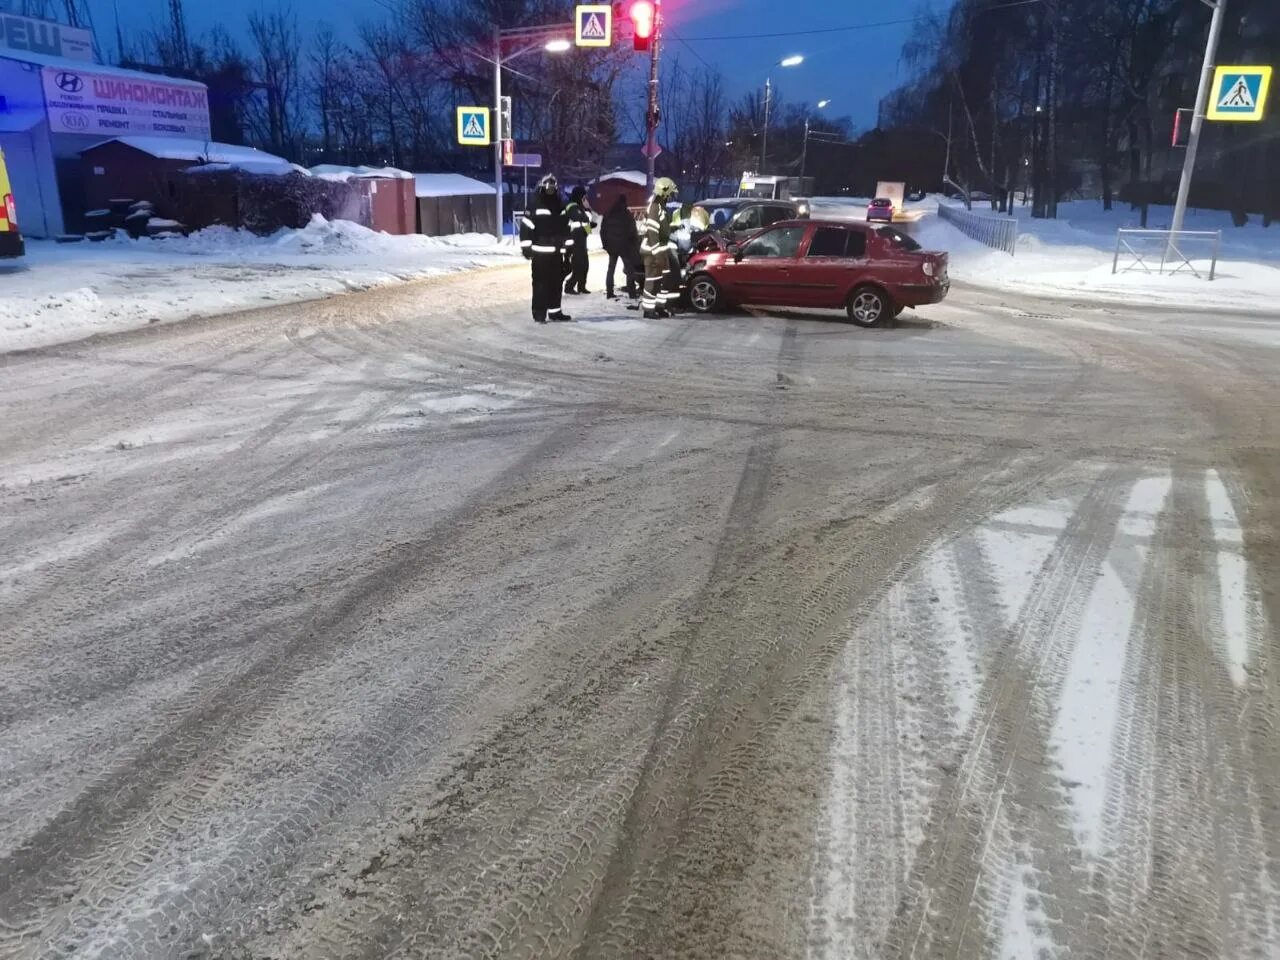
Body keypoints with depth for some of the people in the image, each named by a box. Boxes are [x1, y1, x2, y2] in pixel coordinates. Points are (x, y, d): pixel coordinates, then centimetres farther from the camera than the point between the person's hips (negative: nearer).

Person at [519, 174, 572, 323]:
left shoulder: (560, 208, 15)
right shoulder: (534, 206, -5)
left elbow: (566, 228, 21)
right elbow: (525, 228, -9)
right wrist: (526, 248, -15)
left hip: (557, 252, 6)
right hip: (540, 253, -6)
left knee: (556, 283, 10)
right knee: (540, 283, -6)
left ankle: (555, 312, 18)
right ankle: (539, 314, -3)